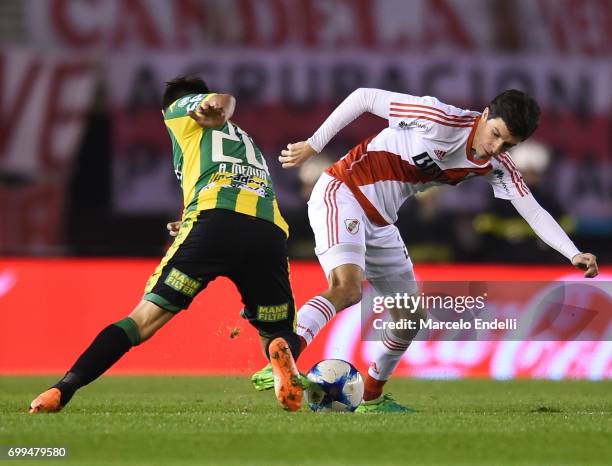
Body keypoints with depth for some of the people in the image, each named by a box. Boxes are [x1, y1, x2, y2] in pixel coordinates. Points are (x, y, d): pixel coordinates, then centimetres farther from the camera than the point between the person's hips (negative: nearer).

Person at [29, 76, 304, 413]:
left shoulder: (180, 110, 25)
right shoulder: (244, 138, 40)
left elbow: (222, 101, 4)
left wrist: (217, 111, -18)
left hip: (215, 221, -4)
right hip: (271, 231, 4)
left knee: (144, 319, 0)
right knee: (277, 333, 18)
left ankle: (62, 391, -13)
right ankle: (281, 353, -19)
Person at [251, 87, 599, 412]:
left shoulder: (498, 165, -2)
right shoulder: (441, 118, -21)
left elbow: (534, 212, -4)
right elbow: (363, 97, -14)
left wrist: (575, 254, -19)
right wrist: (313, 145, -12)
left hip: (380, 225, 8)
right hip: (341, 195, -8)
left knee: (412, 317, 10)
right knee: (347, 288, -31)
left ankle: (372, 397, 28)